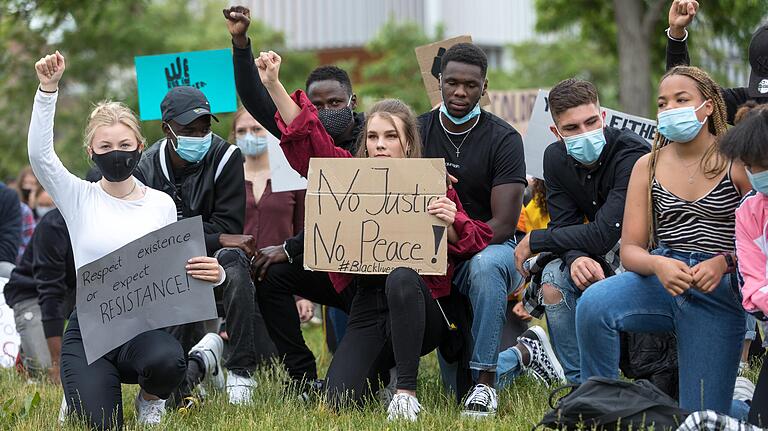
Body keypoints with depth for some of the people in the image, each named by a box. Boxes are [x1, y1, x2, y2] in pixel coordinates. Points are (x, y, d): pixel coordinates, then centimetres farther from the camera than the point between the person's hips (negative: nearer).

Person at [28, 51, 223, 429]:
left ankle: (151, 399, 3)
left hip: (144, 325, 1)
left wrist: (212, 274, -15)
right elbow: (40, 155, -13)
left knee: (167, 362, -36)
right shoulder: (79, 198, 3)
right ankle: (83, 390, 19)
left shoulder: (162, 205, 7)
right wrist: (47, 89, -22)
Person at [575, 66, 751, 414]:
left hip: (718, 293, -2)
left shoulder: (736, 162, 0)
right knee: (592, 304, -31)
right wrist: (657, 264, -18)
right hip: (661, 279, 2)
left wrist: (724, 263, -20)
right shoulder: (648, 166, 9)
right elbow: (630, 248, 5)